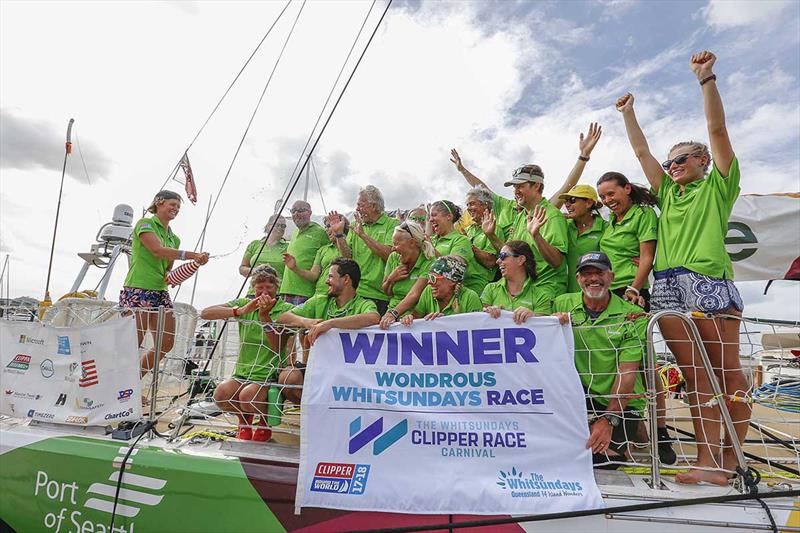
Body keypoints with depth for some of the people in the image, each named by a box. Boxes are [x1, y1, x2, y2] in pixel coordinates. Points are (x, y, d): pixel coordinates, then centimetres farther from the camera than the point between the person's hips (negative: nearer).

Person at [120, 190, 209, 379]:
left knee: (166, 343, 3)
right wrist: (193, 255, -23)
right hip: (137, 290, -7)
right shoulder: (145, 223, 0)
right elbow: (158, 250, -17)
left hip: (160, 292, 7)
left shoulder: (174, 238, 20)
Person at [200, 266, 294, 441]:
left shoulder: (286, 309, -1)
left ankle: (264, 421, 5)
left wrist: (265, 317, -22)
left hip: (269, 375, -3)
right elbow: (205, 313, -6)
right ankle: (244, 419, 10)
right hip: (242, 373, 3)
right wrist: (240, 311, -20)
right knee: (220, 394, -25)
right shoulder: (244, 303, 8)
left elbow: (278, 348, -12)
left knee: (247, 396, -31)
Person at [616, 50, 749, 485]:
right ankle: (707, 460, 4)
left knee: (726, 370, 0)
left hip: (709, 282, -4)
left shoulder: (718, 186, 12)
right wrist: (628, 113, 29)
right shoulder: (668, 193, 25)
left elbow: (717, 130, 4)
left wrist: (706, 78, 4)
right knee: (694, 375, 2)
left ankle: (730, 458, 9)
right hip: (667, 289, 5)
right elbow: (642, 152, 27)